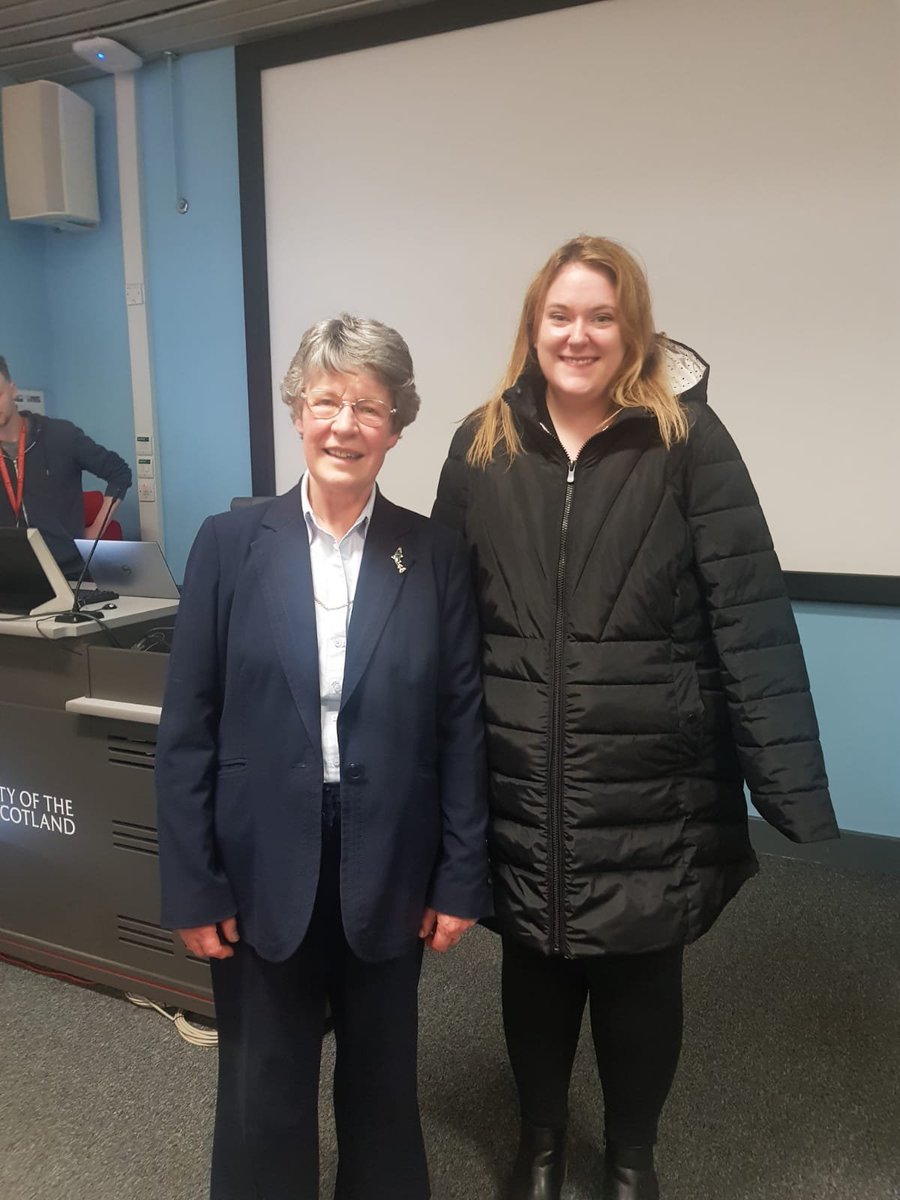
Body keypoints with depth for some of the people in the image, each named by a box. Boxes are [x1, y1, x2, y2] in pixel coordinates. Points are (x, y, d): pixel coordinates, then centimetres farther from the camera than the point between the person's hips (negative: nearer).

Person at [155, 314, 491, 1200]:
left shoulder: (436, 554, -3)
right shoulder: (230, 543, -4)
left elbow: (462, 725, -1)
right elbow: (186, 729, -3)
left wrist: (462, 877, -2)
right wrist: (191, 885, -4)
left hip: (390, 868, 1)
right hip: (262, 868, 0)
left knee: (383, 1082, 20)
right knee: (262, 1094, 15)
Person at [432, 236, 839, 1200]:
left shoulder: (687, 440, -6)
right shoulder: (483, 446, 1)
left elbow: (751, 620, -10)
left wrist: (792, 786, -12)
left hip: (652, 782, -1)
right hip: (521, 783, 2)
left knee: (641, 975, 15)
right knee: (534, 968, 18)